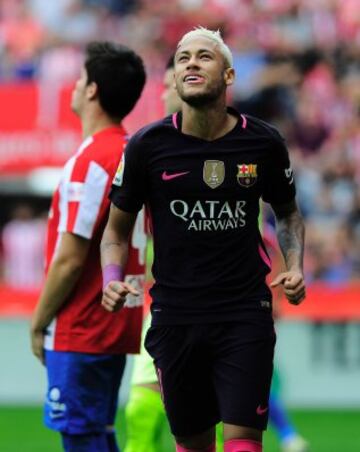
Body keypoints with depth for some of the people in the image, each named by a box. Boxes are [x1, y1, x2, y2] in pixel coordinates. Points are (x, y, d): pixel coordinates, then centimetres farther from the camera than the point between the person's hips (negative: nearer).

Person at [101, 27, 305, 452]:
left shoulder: (264, 142, 0)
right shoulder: (146, 146, -3)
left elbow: (287, 212, 18)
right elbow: (117, 228, 9)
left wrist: (294, 266, 0)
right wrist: (113, 281, -9)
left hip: (245, 313, -1)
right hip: (175, 317, 1)